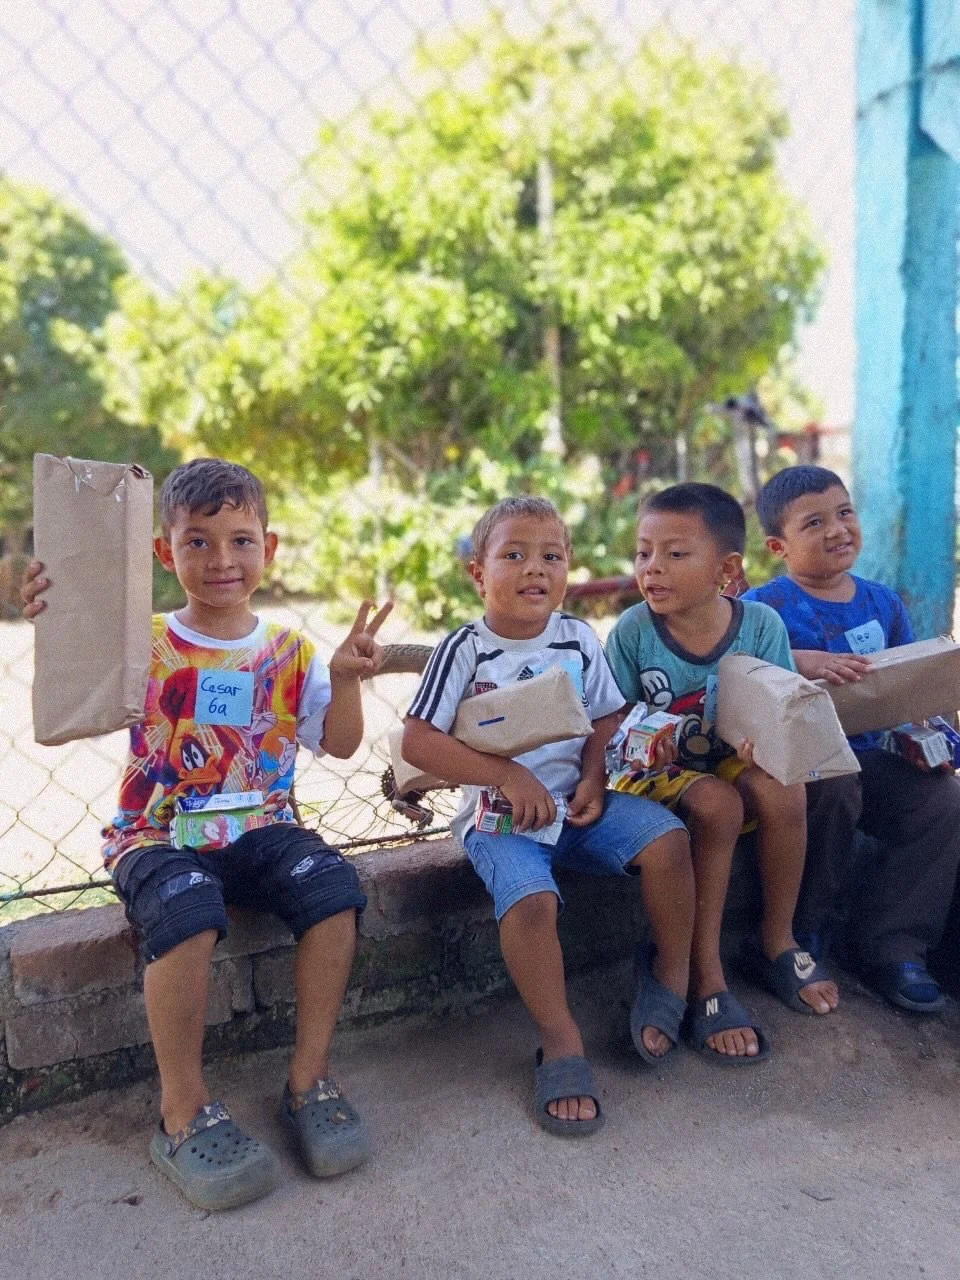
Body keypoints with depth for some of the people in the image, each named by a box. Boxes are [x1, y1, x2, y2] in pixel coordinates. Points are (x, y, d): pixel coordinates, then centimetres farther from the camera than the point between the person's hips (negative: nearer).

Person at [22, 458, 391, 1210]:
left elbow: (340, 744, 7)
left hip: (261, 830, 3)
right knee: (186, 908, -34)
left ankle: (310, 1079, -7)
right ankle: (183, 1115, -13)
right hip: (160, 836, -2)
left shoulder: (288, 650, 8)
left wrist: (346, 679, -11)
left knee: (334, 886, -26)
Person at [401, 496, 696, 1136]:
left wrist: (594, 778, -9)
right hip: (501, 815, -3)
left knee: (667, 839, -18)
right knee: (531, 900, -30)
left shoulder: (579, 640, 6)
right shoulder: (465, 649, -6)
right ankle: (561, 1041, -8)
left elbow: (607, 719, 11)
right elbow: (418, 742, -12)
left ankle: (672, 974, 7)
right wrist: (508, 775, -18)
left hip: (576, 802, 4)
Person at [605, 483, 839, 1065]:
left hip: (733, 761, 3)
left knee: (783, 790, -28)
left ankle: (777, 941, -1)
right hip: (658, 771, -2)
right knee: (717, 804, -32)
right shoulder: (633, 631, -14)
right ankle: (705, 976, -17)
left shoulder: (761, 624, -9)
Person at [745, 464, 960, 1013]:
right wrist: (800, 661, -33)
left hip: (869, 752, 5)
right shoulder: (763, 607, -5)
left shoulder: (884, 602, 13)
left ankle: (891, 947, -5)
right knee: (833, 786, -34)